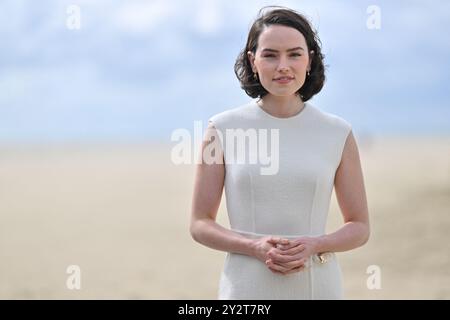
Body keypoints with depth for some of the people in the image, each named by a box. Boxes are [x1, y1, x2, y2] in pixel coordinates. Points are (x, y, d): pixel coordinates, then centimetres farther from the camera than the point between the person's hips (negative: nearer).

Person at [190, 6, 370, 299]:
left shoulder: (339, 134, 3)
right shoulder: (222, 129, 1)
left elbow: (360, 227, 8)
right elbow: (200, 224, 3)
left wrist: (313, 246, -11)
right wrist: (257, 247, -14)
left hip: (318, 286, 1)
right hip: (248, 288, -1)